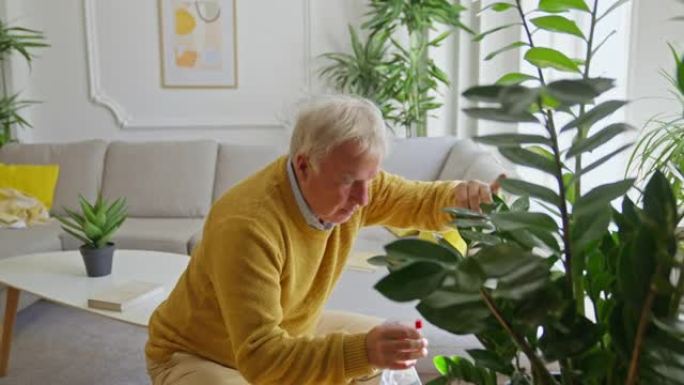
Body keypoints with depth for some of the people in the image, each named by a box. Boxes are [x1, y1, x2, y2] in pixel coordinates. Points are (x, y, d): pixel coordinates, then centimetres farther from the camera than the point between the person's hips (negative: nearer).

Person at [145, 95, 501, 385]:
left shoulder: (351, 181, -15)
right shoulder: (247, 226, -37)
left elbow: (419, 202, 1)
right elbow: (258, 355, -40)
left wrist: (459, 197, -22)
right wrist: (360, 351, -51)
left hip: (286, 335, 7)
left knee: (391, 348, 8)